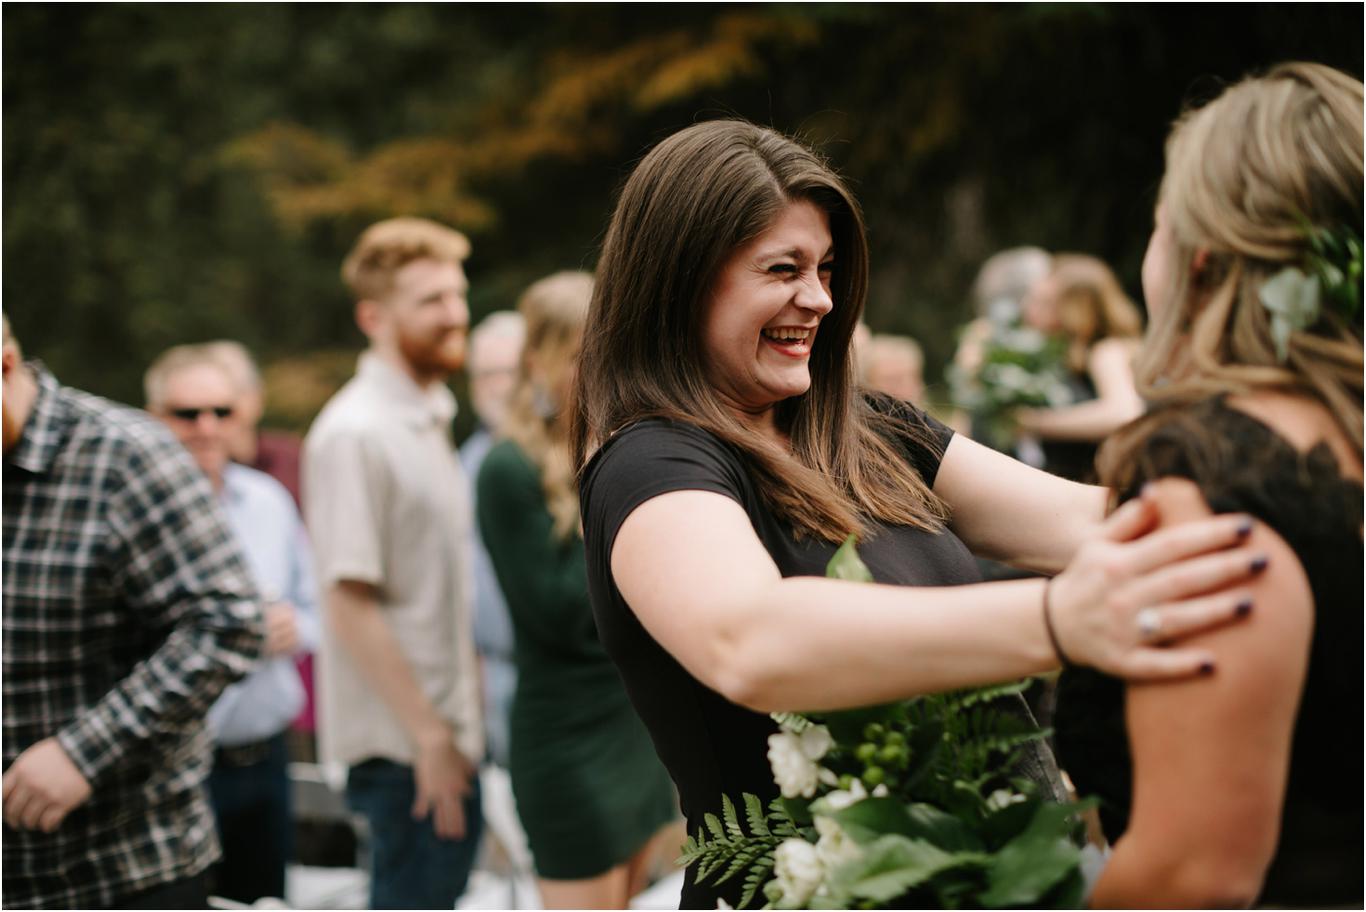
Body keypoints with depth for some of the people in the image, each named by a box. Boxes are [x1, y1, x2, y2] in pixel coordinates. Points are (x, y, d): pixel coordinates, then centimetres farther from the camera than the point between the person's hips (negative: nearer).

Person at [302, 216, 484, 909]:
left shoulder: (429, 418, 12)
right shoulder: (356, 432, -17)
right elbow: (349, 603, -20)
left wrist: (455, 727, 16)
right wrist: (428, 734, -19)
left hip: (447, 732, 9)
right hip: (402, 742, -9)